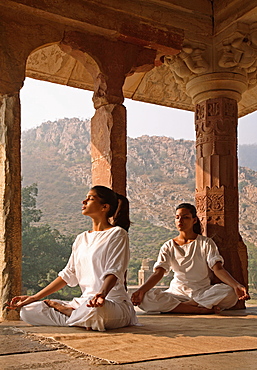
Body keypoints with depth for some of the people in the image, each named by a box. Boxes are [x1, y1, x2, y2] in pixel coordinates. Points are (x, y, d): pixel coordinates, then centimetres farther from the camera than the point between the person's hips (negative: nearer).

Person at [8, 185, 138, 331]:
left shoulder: (117, 234, -2)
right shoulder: (82, 238, 19)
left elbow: (114, 271, -15)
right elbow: (68, 275, 18)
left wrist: (102, 293, -37)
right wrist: (34, 297, 13)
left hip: (114, 303, -6)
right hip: (85, 301, 7)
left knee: (94, 311, -43)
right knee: (27, 311, -5)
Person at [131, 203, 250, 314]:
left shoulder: (206, 243, 3)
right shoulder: (168, 247, 7)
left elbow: (218, 269, -10)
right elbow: (158, 273, -6)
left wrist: (236, 285, -30)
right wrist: (141, 290, -26)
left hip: (203, 292, -1)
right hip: (177, 292, 1)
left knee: (230, 293, -32)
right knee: (146, 298, -29)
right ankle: (203, 309, -27)